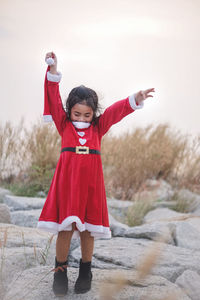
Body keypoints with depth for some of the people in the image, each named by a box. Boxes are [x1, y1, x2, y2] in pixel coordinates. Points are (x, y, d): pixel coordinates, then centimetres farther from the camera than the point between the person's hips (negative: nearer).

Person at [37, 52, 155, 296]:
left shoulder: (98, 127, 10)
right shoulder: (64, 125, 7)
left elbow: (117, 110, -1)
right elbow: (54, 100, 0)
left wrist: (136, 99, -16)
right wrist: (53, 71, -8)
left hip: (90, 183, 1)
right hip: (67, 181, -1)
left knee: (87, 230, 7)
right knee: (65, 229, -1)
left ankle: (85, 271, 24)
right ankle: (60, 271, 15)